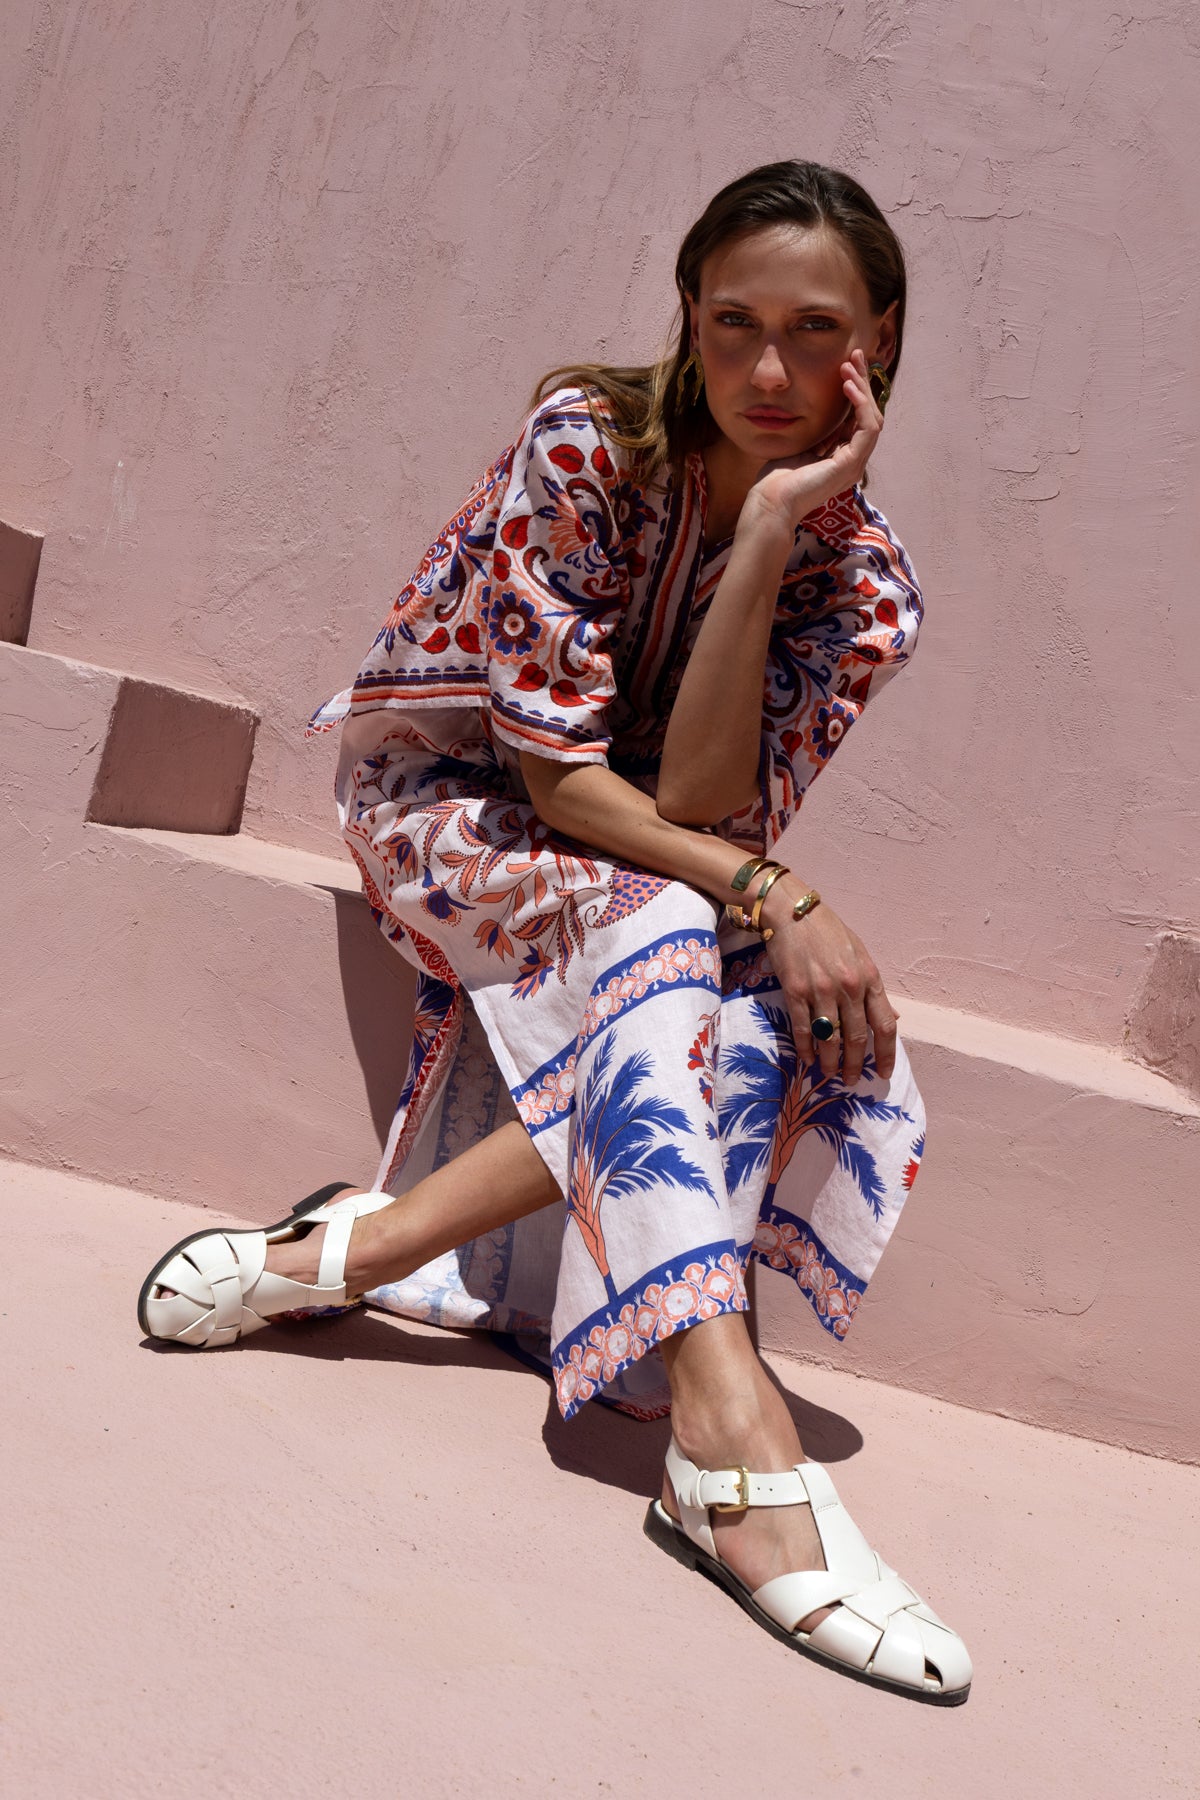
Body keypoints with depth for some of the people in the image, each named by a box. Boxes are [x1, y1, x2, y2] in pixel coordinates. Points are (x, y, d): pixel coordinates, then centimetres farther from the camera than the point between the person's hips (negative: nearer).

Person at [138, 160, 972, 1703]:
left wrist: (765, 538, -29)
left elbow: (701, 810, -23)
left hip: (647, 887, 4)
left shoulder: (865, 587, -10)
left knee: (809, 1017, -27)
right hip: (445, 805, -3)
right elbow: (558, 773, -23)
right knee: (657, 929, -34)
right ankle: (736, 1440, -41)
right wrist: (767, 897, -34)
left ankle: (349, 1246, -30)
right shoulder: (586, 447, -19)